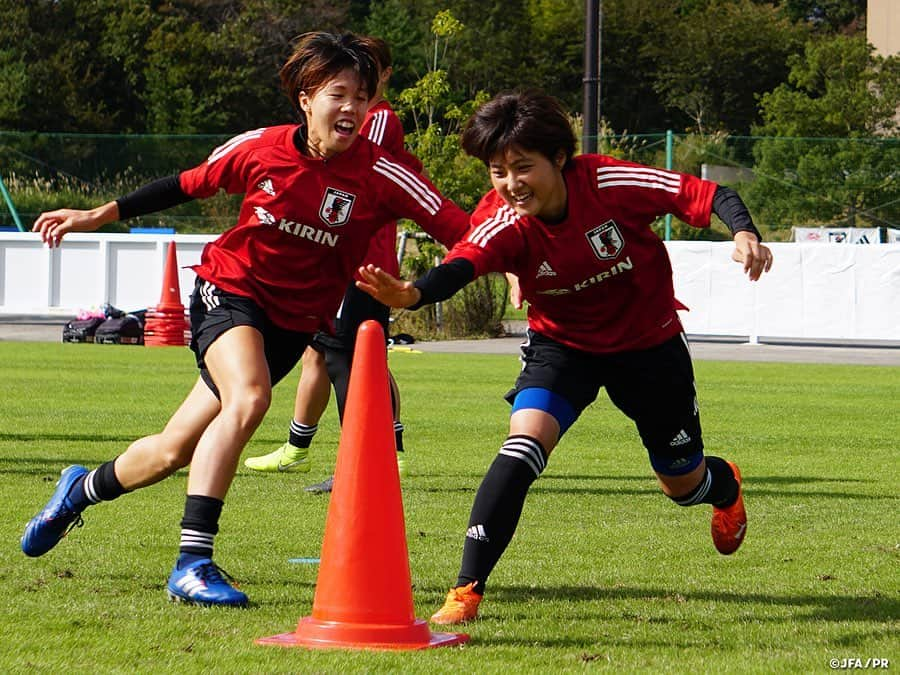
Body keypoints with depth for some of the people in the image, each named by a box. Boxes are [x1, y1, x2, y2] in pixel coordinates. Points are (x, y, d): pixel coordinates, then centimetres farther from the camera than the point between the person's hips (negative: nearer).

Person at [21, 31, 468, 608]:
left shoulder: (378, 173, -14)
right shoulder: (258, 150, -9)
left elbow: (454, 226, -24)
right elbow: (188, 186, 8)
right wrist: (98, 216, 10)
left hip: (294, 321, 2)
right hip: (230, 290, -2)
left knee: (174, 452, 7)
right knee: (248, 396, -34)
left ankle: (84, 489, 40)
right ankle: (194, 562, -32)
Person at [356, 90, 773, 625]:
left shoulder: (608, 183, -28)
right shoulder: (503, 222, -27)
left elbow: (705, 196, -23)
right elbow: (463, 264, -47)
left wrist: (744, 232, -44)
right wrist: (412, 294, -69)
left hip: (648, 340, 0)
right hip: (563, 342, 0)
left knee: (683, 484, 16)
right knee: (524, 444, -27)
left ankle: (726, 486, 56)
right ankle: (467, 590, -25)